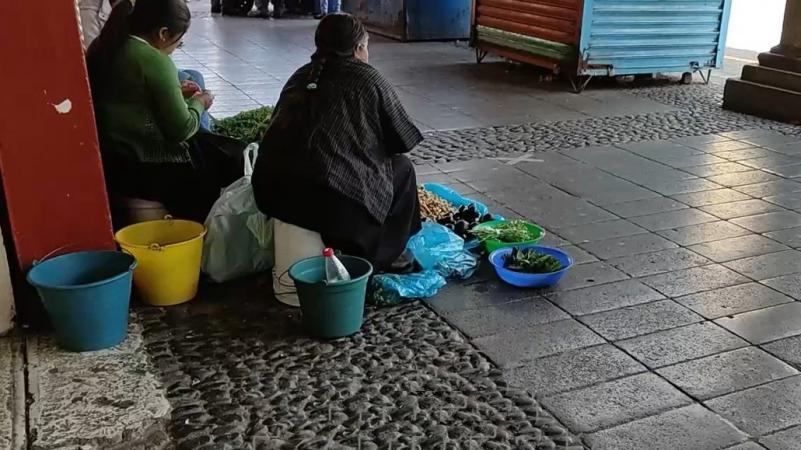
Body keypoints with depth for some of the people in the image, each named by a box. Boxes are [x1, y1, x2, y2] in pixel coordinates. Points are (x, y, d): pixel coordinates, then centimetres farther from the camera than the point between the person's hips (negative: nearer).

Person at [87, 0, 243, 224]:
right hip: (141, 167, -9)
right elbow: (181, 129, -16)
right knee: (232, 162, 8)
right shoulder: (154, 61, -19)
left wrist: (175, 92, 15)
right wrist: (198, 103, 3)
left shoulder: (103, 47, 6)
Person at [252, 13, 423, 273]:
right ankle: (380, 258, 22)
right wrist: (379, 149, 32)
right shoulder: (367, 78, 4)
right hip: (324, 197, -7)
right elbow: (402, 140, 9)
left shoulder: (302, 76, 19)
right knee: (400, 169, 17)